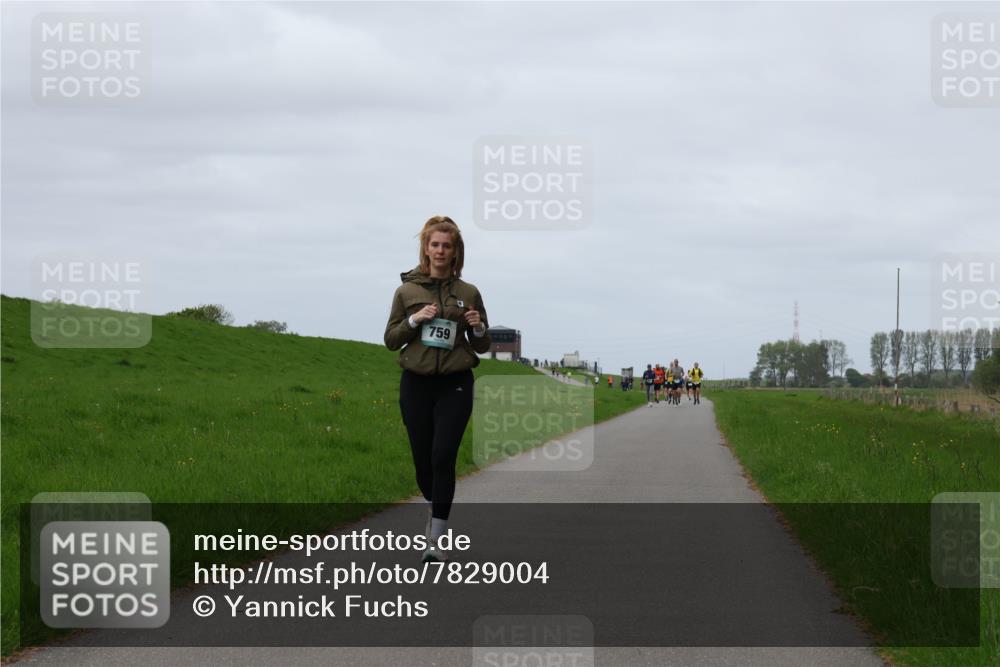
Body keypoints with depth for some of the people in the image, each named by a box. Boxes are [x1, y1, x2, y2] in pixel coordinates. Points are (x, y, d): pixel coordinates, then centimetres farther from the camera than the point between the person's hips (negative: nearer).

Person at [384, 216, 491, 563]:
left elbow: (482, 346, 11)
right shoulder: (407, 291, 4)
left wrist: (478, 328, -10)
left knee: (443, 458, -13)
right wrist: (414, 319, -11)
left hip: (455, 386, -1)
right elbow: (390, 340, 5)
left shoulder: (468, 294, 4)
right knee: (423, 459, 6)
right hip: (416, 385, 1)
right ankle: (434, 508, 38)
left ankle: (436, 539, -12)